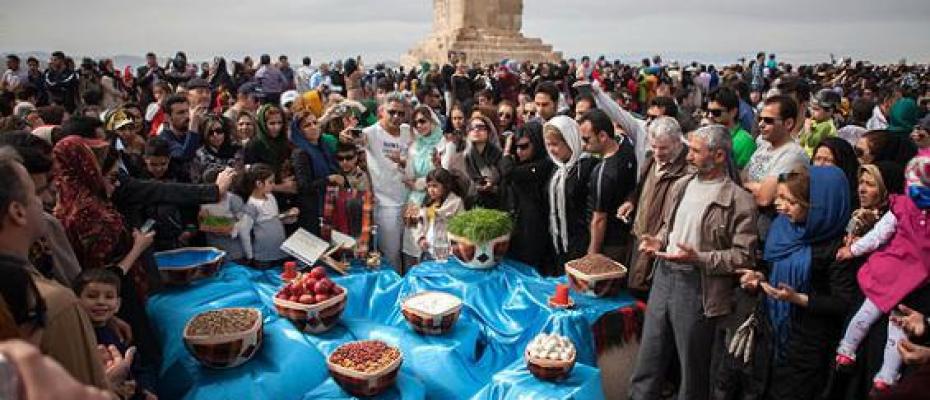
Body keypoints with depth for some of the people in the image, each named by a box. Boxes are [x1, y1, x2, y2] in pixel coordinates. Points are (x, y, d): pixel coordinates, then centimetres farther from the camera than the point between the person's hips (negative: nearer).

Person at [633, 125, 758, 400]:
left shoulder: (738, 200, -13)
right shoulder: (681, 186, 8)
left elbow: (744, 256, -15)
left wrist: (698, 258, -22)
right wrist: (658, 241, 3)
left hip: (699, 287, -6)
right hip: (664, 276, 6)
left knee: (693, 369, 12)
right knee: (648, 360, 16)